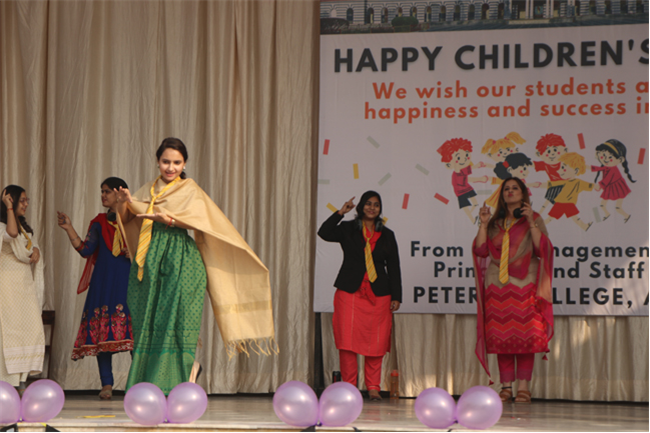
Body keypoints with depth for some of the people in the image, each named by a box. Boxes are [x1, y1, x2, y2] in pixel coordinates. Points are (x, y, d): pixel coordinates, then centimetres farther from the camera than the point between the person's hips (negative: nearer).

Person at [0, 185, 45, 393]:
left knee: (32, 329, 0)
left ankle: (21, 380, 3)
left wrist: (35, 251, -5)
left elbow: (34, 248, 17)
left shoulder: (25, 227, 19)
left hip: (26, 285, 8)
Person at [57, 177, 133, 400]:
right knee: (102, 330, -5)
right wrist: (69, 229, -1)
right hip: (104, 283, 2)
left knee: (134, 327, -11)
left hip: (129, 281, -2)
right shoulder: (99, 222, 15)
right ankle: (107, 384, -3)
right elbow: (86, 249, 6)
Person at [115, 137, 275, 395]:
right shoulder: (148, 190, 19)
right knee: (147, 320, 2)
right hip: (150, 259, 5)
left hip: (179, 260, -5)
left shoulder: (189, 189, 5)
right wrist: (123, 202, -6)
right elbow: (125, 219, 15)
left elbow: (198, 220, -12)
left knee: (174, 319, -11)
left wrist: (166, 218, -27)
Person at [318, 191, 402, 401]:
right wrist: (340, 213, -14)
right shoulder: (348, 229, 9)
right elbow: (324, 233, -9)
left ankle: (373, 387, 6)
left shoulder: (387, 235, 13)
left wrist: (396, 297, 6)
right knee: (348, 339, -7)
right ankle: (349, 386, 1)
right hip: (350, 291, -1)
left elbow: (394, 267, 12)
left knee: (376, 342, -2)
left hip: (378, 295, 1)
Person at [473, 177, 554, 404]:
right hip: (497, 285, 3)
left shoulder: (534, 219, 8)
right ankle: (506, 386, 2)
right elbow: (481, 250, 7)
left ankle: (523, 386, -5)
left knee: (524, 334, -8)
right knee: (501, 336, -1)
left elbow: (543, 248, -6)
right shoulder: (495, 221, 17)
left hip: (524, 285, -3)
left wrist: (531, 222, -12)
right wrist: (483, 224, -1)